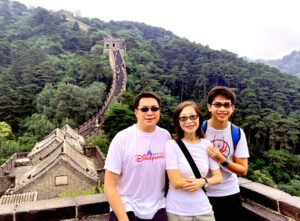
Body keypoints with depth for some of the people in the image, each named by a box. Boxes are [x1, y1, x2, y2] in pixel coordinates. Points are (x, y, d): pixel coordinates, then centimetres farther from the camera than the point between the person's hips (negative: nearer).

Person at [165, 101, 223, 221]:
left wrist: (203, 182, -16)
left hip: (203, 209, 3)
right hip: (177, 211, -3)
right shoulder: (172, 145, -14)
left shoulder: (207, 144, -2)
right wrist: (205, 179, -10)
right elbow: (176, 183, -17)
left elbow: (218, 177, 2)